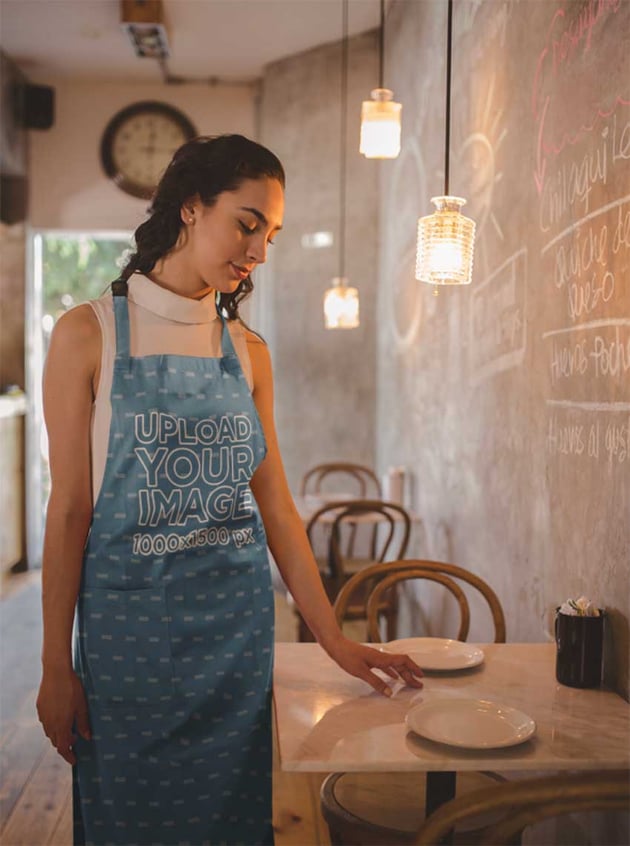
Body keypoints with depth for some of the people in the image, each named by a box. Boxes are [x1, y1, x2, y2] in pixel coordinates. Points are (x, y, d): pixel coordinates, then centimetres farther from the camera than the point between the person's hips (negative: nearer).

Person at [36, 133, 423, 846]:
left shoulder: (248, 352, 5)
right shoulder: (89, 333, -6)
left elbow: (274, 503, 5)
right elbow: (69, 508, -7)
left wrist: (334, 639, 4)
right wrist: (56, 666, -6)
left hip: (237, 627, 3)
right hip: (127, 625, -3)